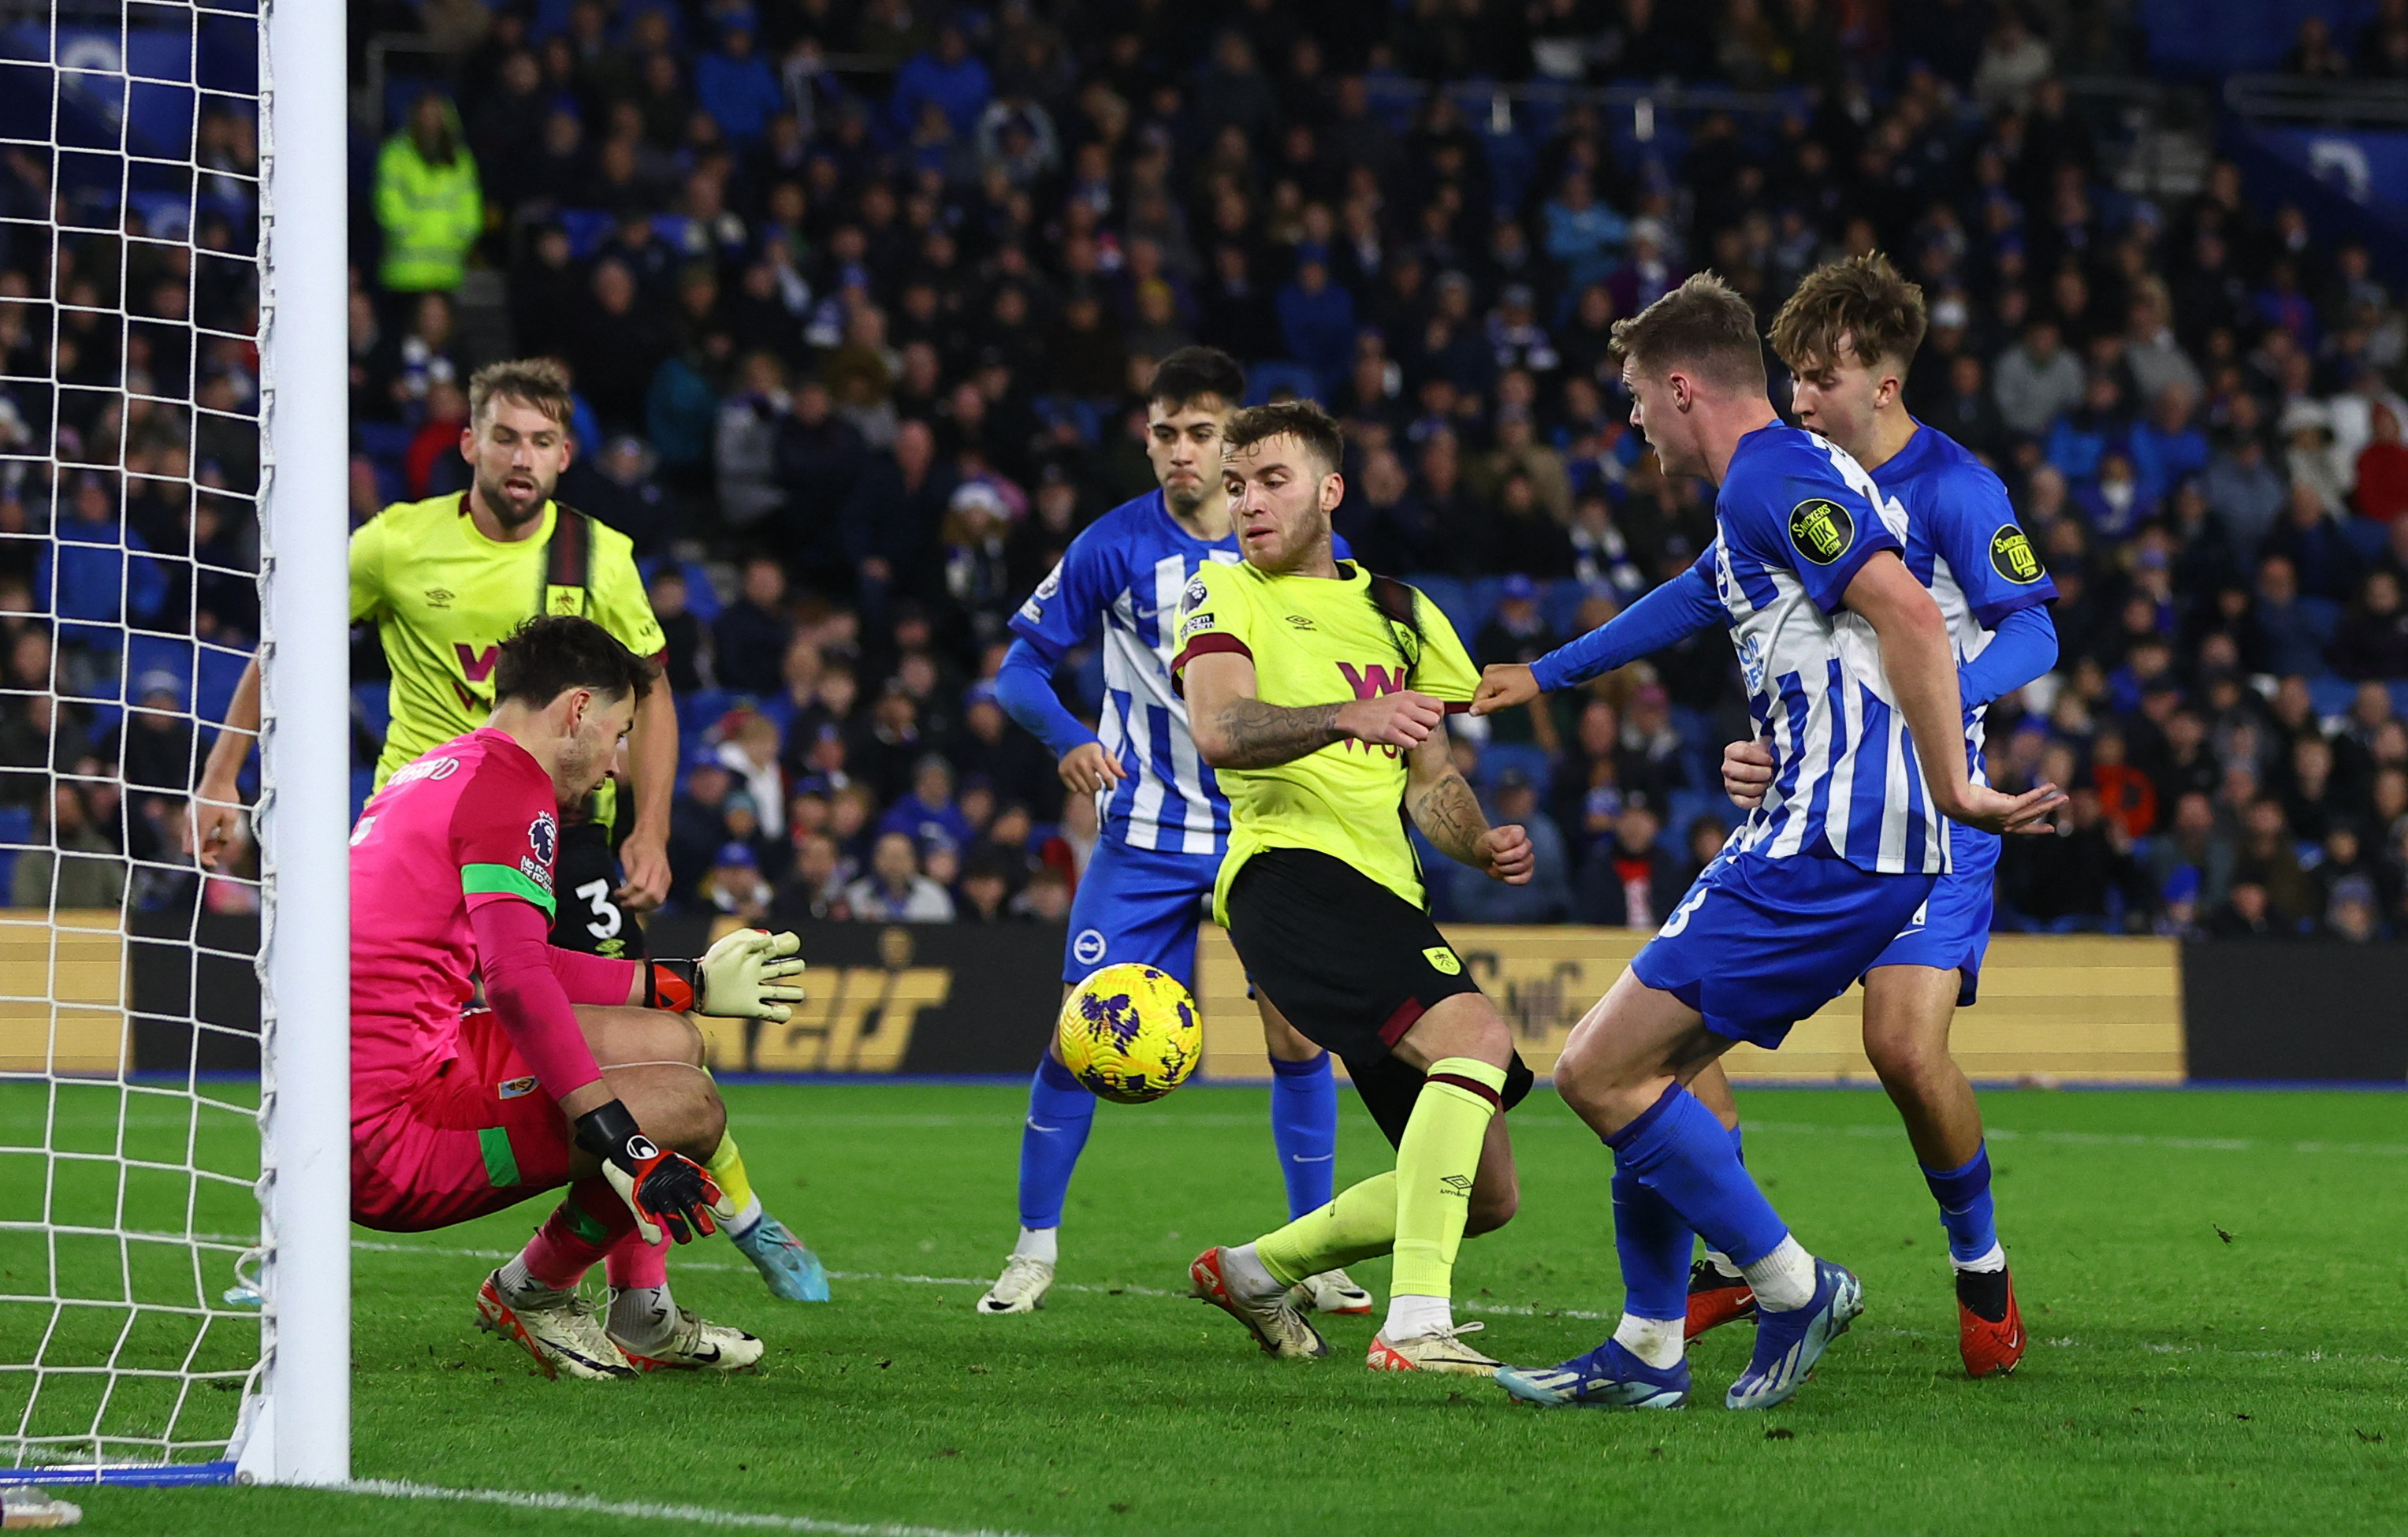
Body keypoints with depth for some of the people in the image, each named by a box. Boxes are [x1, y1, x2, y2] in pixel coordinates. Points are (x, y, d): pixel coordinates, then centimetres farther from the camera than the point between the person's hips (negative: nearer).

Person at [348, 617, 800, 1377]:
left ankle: (643, 1320, 20)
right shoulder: (513, 788, -12)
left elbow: (516, 963, 31)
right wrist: (621, 1142, -27)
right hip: (392, 1132, -10)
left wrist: (688, 986, 36)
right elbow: (515, 980, -26)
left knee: (671, 1040, 20)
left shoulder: (431, 776, 20)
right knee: (691, 1108, -15)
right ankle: (532, 1289, 5)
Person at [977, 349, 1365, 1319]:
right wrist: (1067, 741, -23)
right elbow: (1019, 668, -4)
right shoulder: (1114, 547, -8)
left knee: (1296, 1031, -6)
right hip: (1145, 833, -1)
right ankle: (1036, 1249, 7)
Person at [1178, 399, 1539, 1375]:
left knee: (1486, 1195, 5)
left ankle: (1255, 1268, 24)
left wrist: (1479, 842, 3)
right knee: (1475, 1036, -32)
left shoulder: (1397, 614, 24)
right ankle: (1415, 1324, -39)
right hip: (1290, 871, -7)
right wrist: (1345, 717, -31)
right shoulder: (1226, 596, 6)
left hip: (1386, 895, 7)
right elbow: (1219, 733, -14)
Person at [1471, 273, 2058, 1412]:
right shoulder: (1787, 477, 20)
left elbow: (1908, 611, -24)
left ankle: (1793, 1287, -2)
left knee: (1600, 1072, -10)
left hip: (1827, 848, -11)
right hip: (1817, 838, 11)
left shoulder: (1769, 478, -12)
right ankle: (1648, 1352, 16)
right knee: (1643, 1070, 14)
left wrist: (1951, 788, -22)